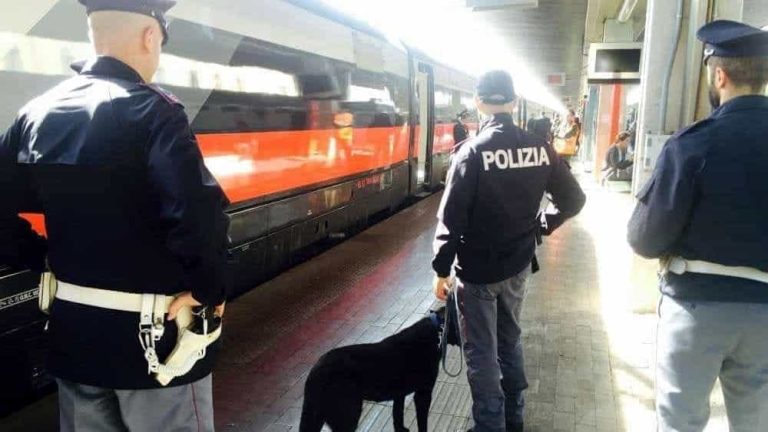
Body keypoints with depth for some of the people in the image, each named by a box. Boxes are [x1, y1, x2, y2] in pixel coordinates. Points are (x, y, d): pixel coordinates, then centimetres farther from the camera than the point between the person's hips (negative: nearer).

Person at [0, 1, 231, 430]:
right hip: (151, 332, -6)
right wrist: (209, 289, -17)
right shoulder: (152, 110, -18)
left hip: (72, 328, 7)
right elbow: (199, 212, -31)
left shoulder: (37, 113, 3)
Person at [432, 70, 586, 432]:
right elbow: (573, 200, 3)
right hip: (518, 265, 6)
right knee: (510, 341, 22)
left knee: (482, 353, 7)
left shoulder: (473, 151, -17)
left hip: (478, 269, -5)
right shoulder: (540, 148, -3)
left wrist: (442, 269, -10)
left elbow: (451, 217, -19)